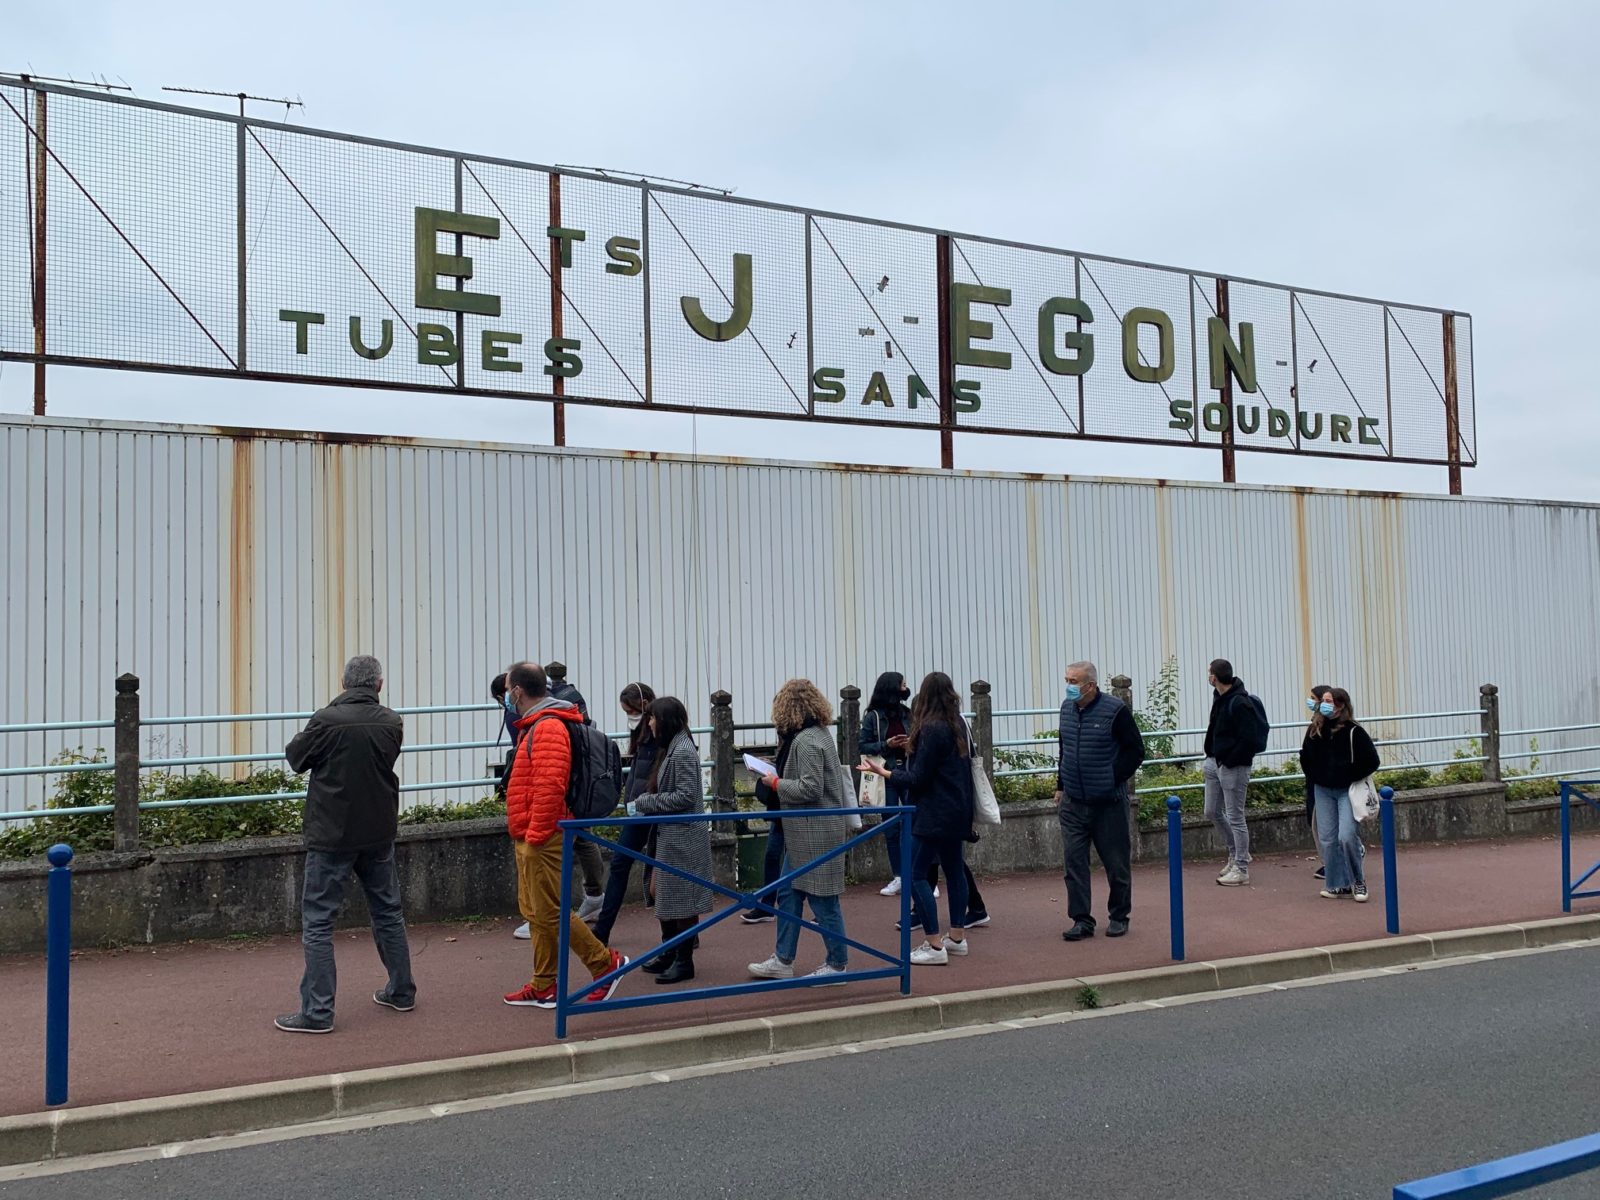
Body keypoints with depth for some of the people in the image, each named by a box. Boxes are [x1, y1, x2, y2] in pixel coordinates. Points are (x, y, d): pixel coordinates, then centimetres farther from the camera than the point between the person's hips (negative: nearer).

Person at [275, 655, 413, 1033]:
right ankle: (401, 991, 28)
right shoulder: (392, 723, -3)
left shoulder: (327, 721, -16)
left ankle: (317, 1011, 1)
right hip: (379, 834, 5)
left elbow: (295, 757, -1)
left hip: (332, 835, -5)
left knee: (318, 921, 2)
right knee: (388, 911, 18)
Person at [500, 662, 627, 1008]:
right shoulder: (535, 726, 17)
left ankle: (606, 963, 5)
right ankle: (544, 988, 20)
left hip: (541, 839, -10)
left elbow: (549, 786, -26)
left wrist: (535, 834, -23)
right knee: (535, 912, 13)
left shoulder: (549, 727, -17)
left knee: (550, 911, -6)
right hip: (529, 837, 10)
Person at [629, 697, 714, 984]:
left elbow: (685, 796, -22)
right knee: (661, 893, 16)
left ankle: (684, 962, 9)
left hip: (683, 837, -10)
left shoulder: (683, 752, -18)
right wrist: (644, 803, 5)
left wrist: (646, 802, -16)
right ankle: (669, 954, 27)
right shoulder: (670, 749, 12)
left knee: (681, 899, -1)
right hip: (668, 835, 10)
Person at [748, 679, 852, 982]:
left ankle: (837, 965, 13)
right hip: (802, 833, 11)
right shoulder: (820, 733, 12)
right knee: (788, 894, 15)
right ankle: (782, 961, 23)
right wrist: (780, 779, 8)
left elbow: (810, 788, -25)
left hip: (816, 834, -11)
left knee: (822, 900, 1)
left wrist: (776, 783, -11)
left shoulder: (806, 741, -19)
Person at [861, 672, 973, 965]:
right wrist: (917, 746, 28)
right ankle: (957, 937, 24)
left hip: (936, 814, -9)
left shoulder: (931, 730, -17)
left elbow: (918, 779, -16)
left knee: (917, 874, -6)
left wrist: (883, 772, -9)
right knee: (954, 869, 16)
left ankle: (934, 946, -8)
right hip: (958, 810, 9)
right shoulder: (958, 725, 7)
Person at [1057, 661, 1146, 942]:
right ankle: (1082, 919, 7)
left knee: (1117, 862, 6)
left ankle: (1119, 917, 22)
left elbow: (1136, 750, -7)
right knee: (1074, 861, 1)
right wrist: (1061, 786, 15)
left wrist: (1113, 779, -11)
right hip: (1073, 803, 5)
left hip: (1109, 803, -5)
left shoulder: (1115, 711, -12)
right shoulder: (1067, 708, 6)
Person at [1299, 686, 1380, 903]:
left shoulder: (1353, 732, -14)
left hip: (1347, 791, -5)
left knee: (1347, 836, -14)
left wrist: (1350, 778, -11)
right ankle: (1338, 884, 16)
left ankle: (1359, 881, 7)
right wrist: (1315, 778, 10)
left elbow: (1372, 761, -13)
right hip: (1322, 791, 5)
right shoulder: (1315, 730, 1)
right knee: (1327, 839, 4)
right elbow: (1305, 757, 16)